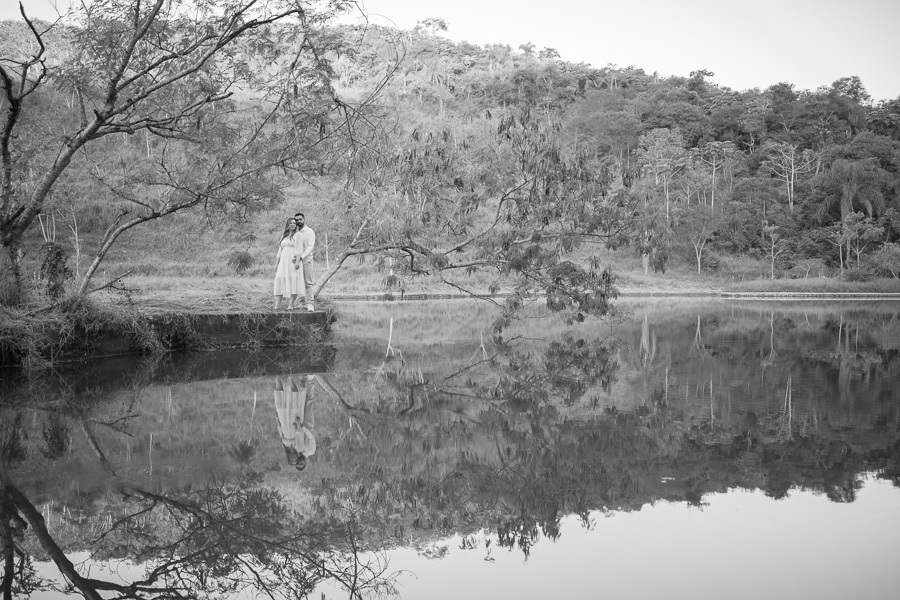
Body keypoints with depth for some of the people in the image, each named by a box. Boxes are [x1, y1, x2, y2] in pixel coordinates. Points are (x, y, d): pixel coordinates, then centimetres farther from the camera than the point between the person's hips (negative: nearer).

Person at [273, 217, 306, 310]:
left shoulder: (297, 235, 2)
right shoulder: (283, 236, 19)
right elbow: (280, 250, 19)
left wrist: (297, 262, -20)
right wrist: (276, 263, 11)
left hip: (294, 260, -5)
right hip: (283, 261, 5)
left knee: (294, 282, -14)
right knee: (279, 280, -8)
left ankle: (290, 305, -15)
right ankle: (277, 304, -11)